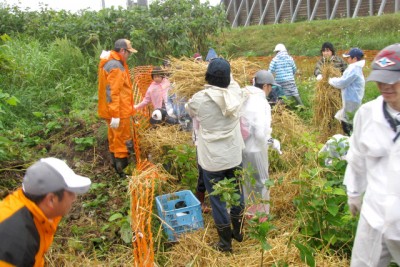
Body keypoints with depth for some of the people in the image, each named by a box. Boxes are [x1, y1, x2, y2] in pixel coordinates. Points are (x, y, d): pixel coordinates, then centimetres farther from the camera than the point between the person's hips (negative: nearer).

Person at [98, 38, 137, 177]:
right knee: (123, 140, -2)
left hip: (112, 110, 10)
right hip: (118, 111, -10)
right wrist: (115, 115, -27)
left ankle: (115, 163, 31)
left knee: (115, 137, 19)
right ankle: (122, 169, 5)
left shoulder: (111, 62, 14)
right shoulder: (115, 66, -19)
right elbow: (112, 92, -25)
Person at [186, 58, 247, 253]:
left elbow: (189, 110, 7)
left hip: (212, 159, -3)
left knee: (217, 200, 12)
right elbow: (232, 83, 16)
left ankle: (225, 242, 26)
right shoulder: (236, 94, -9)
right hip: (234, 156, 4)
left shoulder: (199, 99, -17)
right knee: (236, 193, 21)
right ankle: (238, 232, 41)